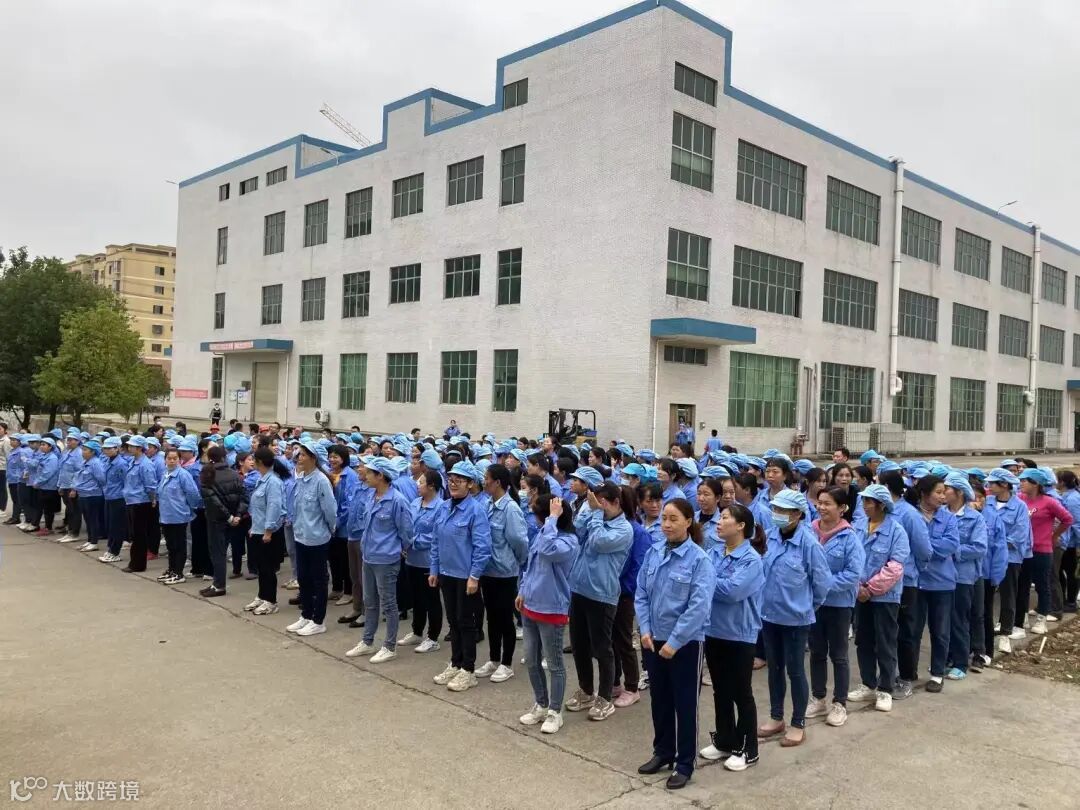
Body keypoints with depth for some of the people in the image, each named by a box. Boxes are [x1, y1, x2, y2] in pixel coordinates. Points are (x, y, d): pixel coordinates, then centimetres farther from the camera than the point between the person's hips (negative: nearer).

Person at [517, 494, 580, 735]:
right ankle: (540, 705, 32)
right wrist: (523, 590, 16)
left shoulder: (569, 540, -18)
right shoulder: (543, 533, 5)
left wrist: (553, 518, -31)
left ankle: (554, 712, 20)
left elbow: (549, 550, -40)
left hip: (551, 611, -8)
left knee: (554, 664, 6)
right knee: (531, 662, 16)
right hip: (529, 607, 8)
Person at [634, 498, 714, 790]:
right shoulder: (652, 553, 0)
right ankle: (662, 752, 35)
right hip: (654, 639, 5)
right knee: (659, 699, 17)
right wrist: (645, 630, -6)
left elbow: (699, 606, -19)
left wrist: (674, 641, -19)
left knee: (684, 703, 8)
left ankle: (684, 764, 22)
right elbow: (641, 594, 5)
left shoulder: (699, 559, -15)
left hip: (685, 642, -5)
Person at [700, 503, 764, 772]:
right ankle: (724, 741, 33)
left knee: (741, 694, 7)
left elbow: (733, 590, -26)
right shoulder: (713, 552, 3)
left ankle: (747, 750, 21)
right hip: (713, 631, 6)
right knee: (720, 691, 17)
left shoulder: (751, 559, -15)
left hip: (740, 634, -6)